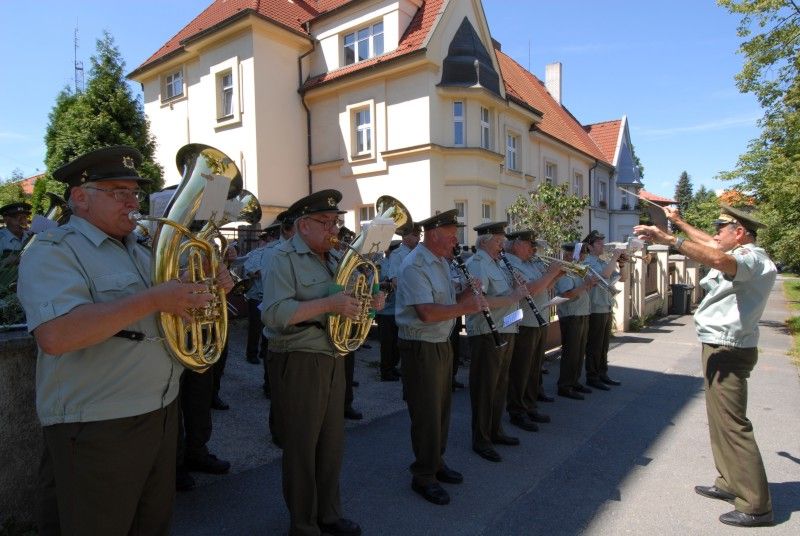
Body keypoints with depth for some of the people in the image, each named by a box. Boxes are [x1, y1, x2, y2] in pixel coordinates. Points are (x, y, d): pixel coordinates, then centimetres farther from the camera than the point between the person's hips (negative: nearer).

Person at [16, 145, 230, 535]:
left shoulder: (140, 251, 12)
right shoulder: (53, 251, -13)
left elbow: (177, 309, 20)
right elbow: (55, 336, -30)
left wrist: (210, 289, -1)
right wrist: (152, 300, -31)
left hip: (162, 414, 8)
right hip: (98, 430, -7)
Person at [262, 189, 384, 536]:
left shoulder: (332, 260, 15)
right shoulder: (284, 258, -11)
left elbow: (345, 303, 22)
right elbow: (274, 313, -23)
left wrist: (367, 303, 1)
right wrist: (329, 304, -29)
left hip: (334, 360, 8)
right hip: (299, 362, -7)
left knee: (331, 444, 17)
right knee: (301, 448, 7)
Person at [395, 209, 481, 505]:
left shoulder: (442, 262, 11)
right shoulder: (414, 266, -20)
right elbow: (427, 313, -29)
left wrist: (467, 292, -2)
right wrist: (465, 307, -21)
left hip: (443, 345, 9)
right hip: (420, 348, -9)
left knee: (442, 408, 19)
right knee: (426, 414, 2)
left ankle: (436, 462, 37)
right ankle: (423, 477, 19)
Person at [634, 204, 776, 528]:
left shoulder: (752, 258, -16)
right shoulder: (741, 255, 14)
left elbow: (720, 260, -40)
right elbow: (710, 244, 33)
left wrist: (670, 240, -45)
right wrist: (679, 222, 40)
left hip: (728, 352, -11)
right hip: (720, 348, 11)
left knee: (731, 424, -8)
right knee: (721, 420, 16)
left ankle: (755, 506, 0)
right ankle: (729, 484, 27)